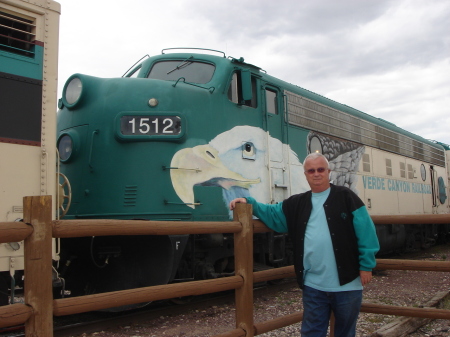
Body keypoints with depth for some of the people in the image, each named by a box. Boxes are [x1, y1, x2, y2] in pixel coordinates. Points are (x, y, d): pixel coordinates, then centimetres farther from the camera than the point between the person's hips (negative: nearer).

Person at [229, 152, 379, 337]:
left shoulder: (346, 197, -3)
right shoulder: (297, 203, 9)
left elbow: (365, 232, -7)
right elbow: (272, 214, 11)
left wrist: (366, 265, -11)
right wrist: (249, 203, -4)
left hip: (347, 283, -3)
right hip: (313, 285, 3)